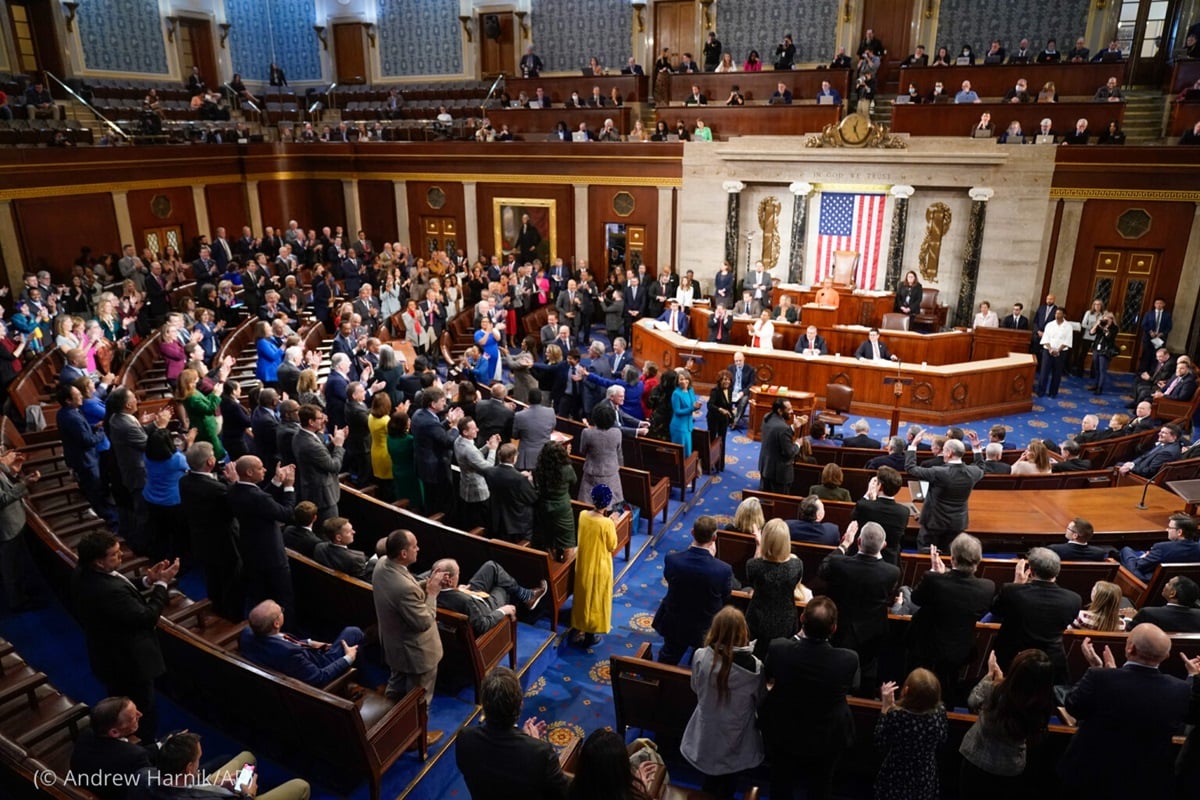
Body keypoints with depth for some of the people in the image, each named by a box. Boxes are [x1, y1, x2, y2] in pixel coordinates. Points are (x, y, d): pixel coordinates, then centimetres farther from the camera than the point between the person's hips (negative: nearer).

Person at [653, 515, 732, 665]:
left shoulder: (671, 560, -27)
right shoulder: (724, 570, -31)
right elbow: (725, 596, -10)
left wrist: (693, 550, -6)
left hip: (674, 625, 2)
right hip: (707, 629, -2)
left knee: (667, 660, 29)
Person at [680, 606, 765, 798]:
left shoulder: (701, 656, -23)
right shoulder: (754, 666, -27)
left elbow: (696, 688, -4)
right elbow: (760, 701, -9)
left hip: (707, 736, 1)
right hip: (737, 739, -1)